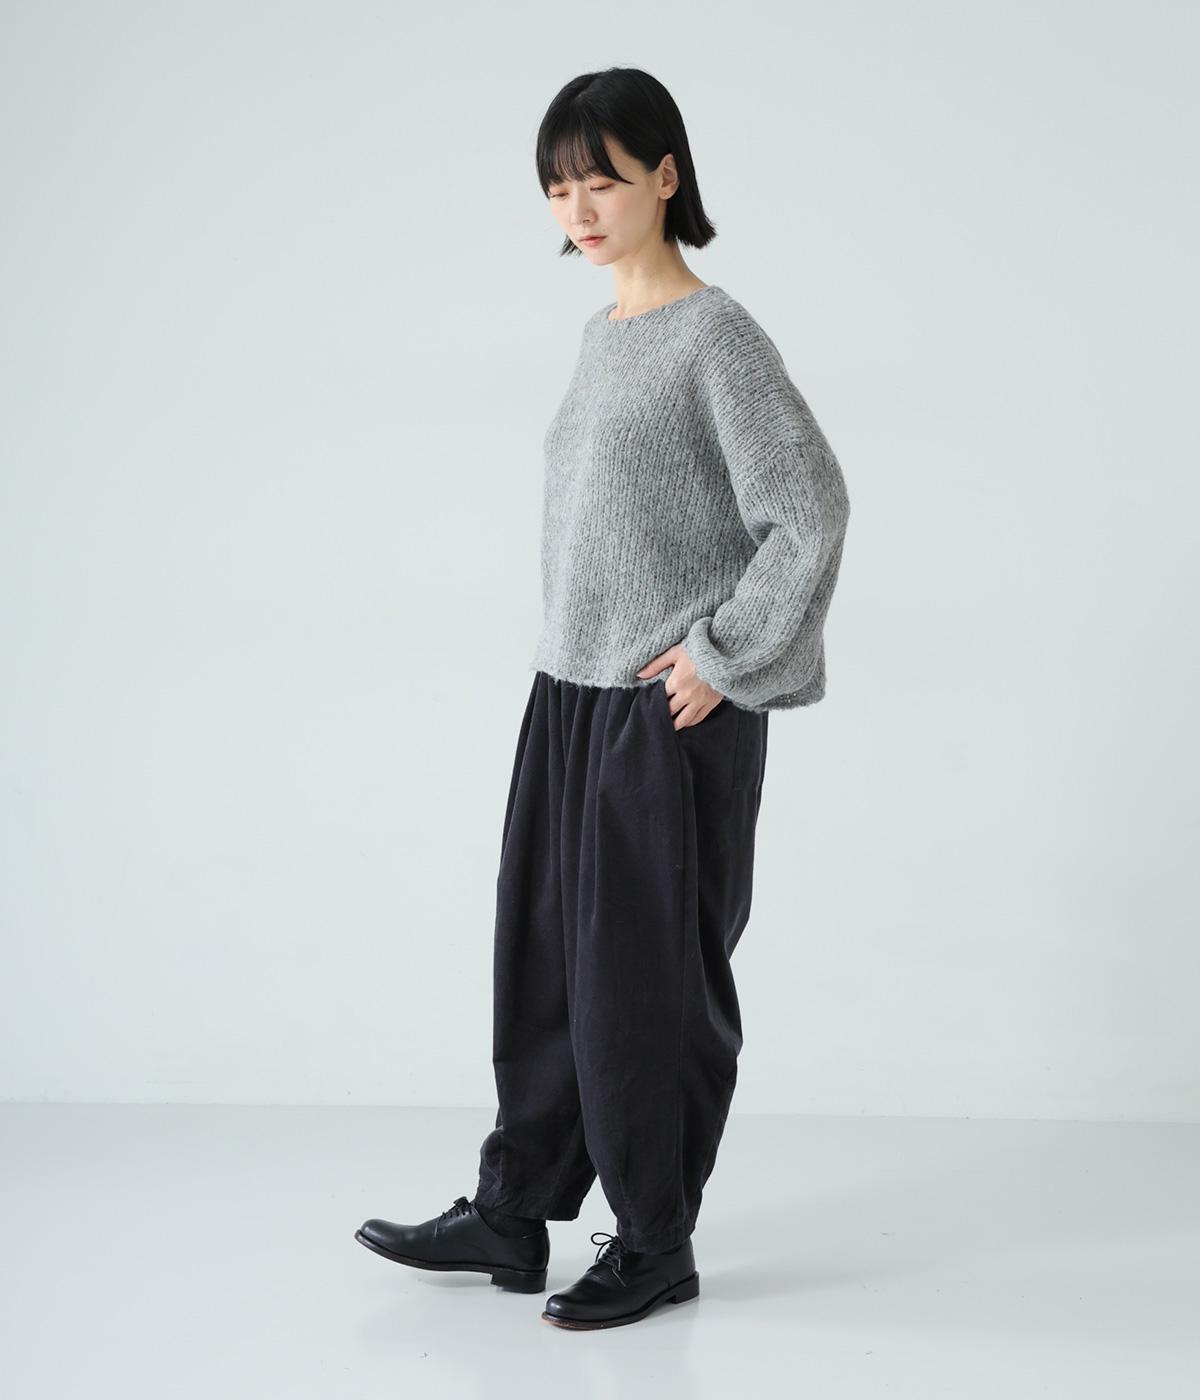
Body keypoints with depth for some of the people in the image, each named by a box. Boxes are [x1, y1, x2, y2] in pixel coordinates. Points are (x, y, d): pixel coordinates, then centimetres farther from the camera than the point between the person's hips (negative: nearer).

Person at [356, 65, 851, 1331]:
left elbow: (811, 512, -17)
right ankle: (512, 1212, 25)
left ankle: (656, 1245, 16)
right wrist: (576, 668, 13)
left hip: (670, 713, -8)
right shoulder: (600, 337, 12)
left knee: (646, 977, 1)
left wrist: (722, 658, -15)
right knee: (543, 959, 12)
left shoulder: (715, 337, -12)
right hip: (571, 697, 8)